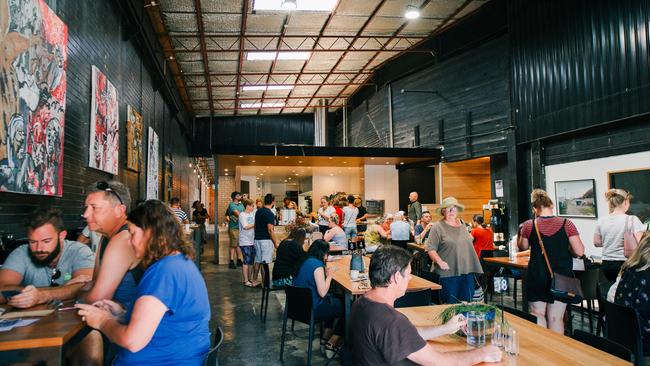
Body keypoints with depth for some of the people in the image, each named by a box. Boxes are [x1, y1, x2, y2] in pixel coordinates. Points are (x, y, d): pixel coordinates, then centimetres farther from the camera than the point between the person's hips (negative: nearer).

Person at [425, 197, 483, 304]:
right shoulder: (438, 227, -6)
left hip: (466, 271, 6)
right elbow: (430, 249, -11)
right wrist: (440, 262, -23)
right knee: (450, 304, 0)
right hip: (448, 272, -6)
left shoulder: (462, 225, 13)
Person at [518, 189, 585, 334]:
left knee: (538, 316, 10)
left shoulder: (529, 225, -7)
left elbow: (523, 247, 9)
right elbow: (579, 252, -8)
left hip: (537, 277, 0)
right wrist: (564, 249, 10)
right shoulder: (566, 224, -8)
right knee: (556, 318, 7)